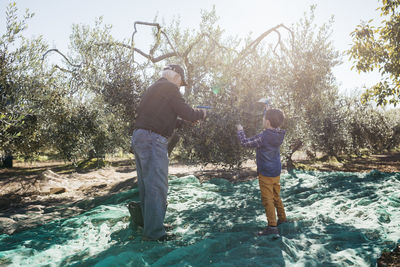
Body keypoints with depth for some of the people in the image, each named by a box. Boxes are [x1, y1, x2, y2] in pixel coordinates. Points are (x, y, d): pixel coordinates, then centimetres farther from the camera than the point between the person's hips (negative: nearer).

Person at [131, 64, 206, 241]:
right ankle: (154, 233, -2)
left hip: (138, 138, 10)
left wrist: (185, 122, 25)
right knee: (157, 187, -6)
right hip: (153, 140, -10)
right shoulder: (169, 88, -5)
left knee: (146, 185, 16)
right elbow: (186, 112, -10)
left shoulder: (153, 88, 24)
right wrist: (201, 114, 9)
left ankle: (149, 225, 27)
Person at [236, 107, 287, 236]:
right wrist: (267, 110, 27)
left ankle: (272, 226, 1)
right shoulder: (279, 135, -2)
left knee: (267, 200, -1)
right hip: (276, 172, 8)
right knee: (276, 197, 23)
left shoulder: (262, 137, -23)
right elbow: (272, 128, 21)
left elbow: (245, 142, -16)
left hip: (266, 174, -8)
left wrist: (240, 130, 1)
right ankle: (282, 218, 37)